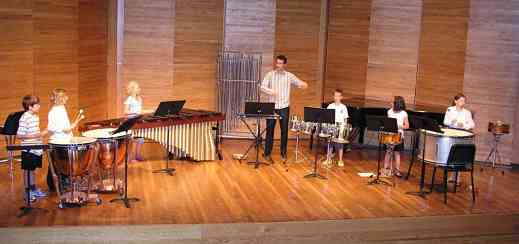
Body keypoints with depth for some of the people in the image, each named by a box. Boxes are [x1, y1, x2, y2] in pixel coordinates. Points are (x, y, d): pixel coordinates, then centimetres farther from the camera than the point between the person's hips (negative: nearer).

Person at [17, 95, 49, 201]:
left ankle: (34, 189, 31)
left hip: (36, 149, 8)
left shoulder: (36, 116, 7)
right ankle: (28, 192, 16)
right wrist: (37, 135, -25)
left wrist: (41, 133, 5)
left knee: (33, 169, 19)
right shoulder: (24, 118, -20)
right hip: (28, 150, -8)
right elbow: (19, 135, -23)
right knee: (27, 170, 5)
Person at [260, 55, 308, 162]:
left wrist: (303, 84, -24)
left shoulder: (289, 76, 4)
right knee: (270, 130, 4)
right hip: (272, 106, -1)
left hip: (284, 106, 1)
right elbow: (262, 87, -4)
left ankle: (283, 153, 16)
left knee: (284, 130, 4)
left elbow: (301, 83, 1)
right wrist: (271, 91, -23)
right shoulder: (270, 74, 2)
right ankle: (267, 153, 13)